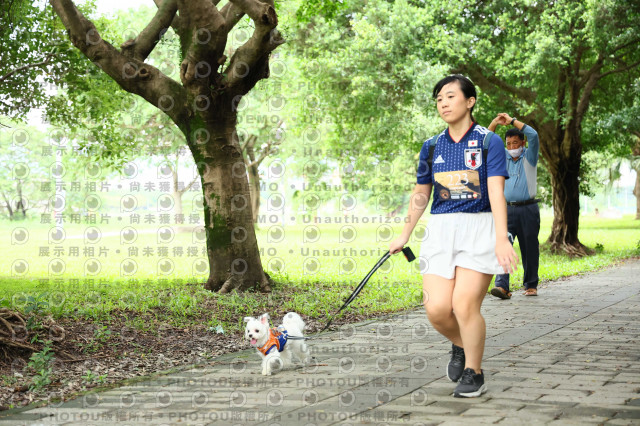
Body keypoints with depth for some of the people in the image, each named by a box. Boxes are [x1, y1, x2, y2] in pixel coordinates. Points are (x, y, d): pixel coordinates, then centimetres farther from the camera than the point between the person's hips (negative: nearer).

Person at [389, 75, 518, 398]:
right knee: (437, 309, -8)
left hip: (480, 228, -4)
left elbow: (496, 192, -12)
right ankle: (460, 346, 25)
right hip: (441, 229, 4)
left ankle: (474, 374, 6)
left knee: (464, 304, -15)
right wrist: (404, 236, 22)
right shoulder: (431, 147, 11)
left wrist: (501, 239, -22)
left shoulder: (489, 142, -2)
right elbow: (420, 194, 20)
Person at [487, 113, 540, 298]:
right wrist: (494, 123, -3)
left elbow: (533, 135, -12)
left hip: (528, 209, -2)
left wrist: (512, 121, -9)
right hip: (508, 209, 2)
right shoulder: (502, 157, 13)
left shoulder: (529, 157, 3)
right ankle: (502, 286, -21)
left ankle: (531, 285, 17)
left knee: (530, 249, 4)